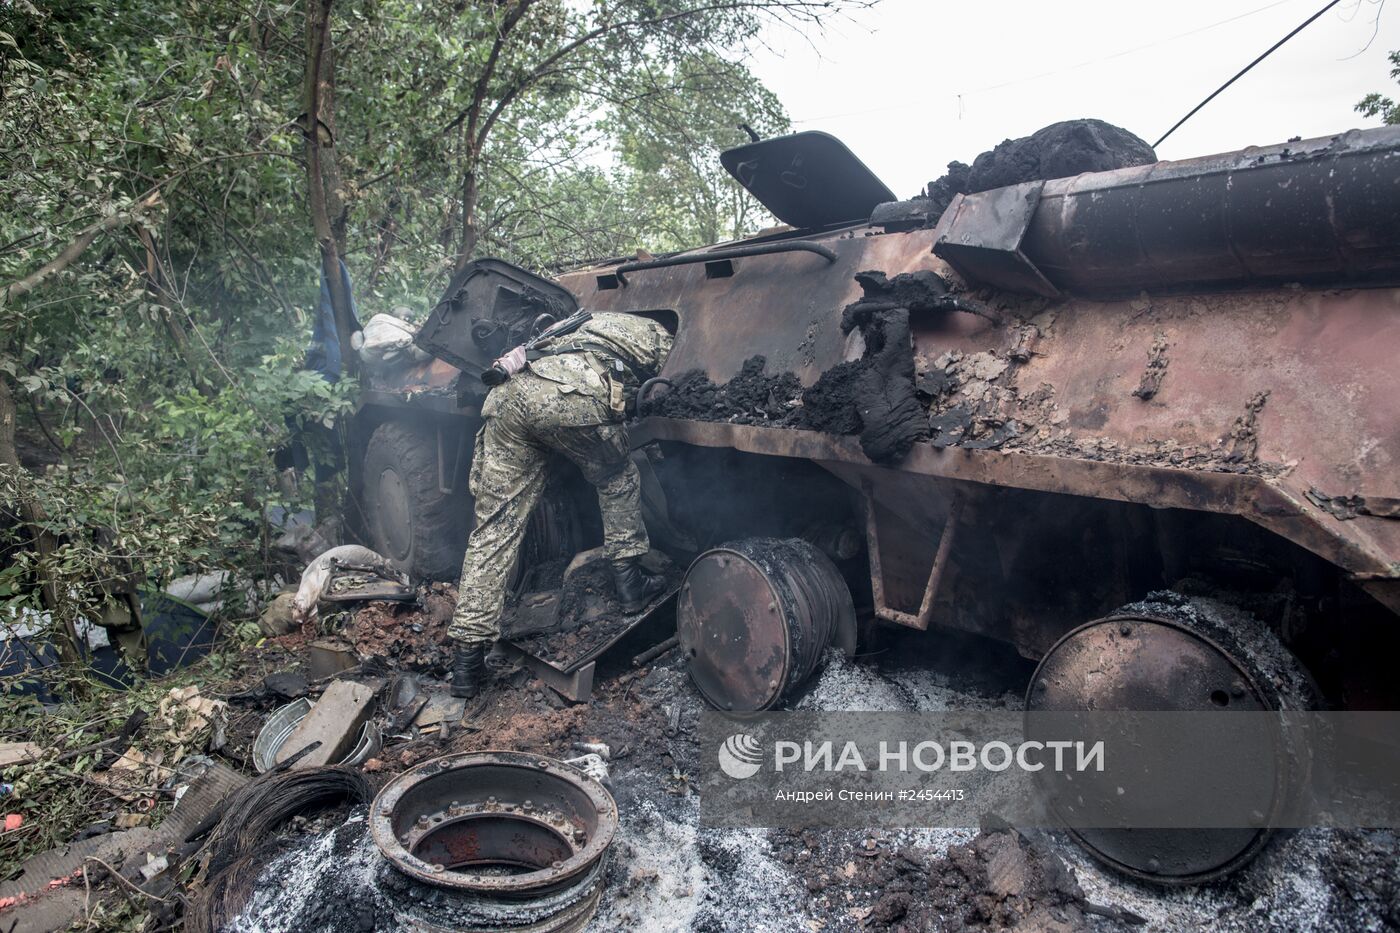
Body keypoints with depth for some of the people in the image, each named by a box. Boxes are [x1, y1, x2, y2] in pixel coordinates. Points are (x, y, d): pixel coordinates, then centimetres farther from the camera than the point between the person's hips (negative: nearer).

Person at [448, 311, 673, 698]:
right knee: (619, 477, 25)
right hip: (570, 400, -6)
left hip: (509, 393, 6)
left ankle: (468, 656, 7)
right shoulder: (656, 336, 28)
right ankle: (630, 580, 27)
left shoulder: (593, 325, 44)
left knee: (495, 527, 8)